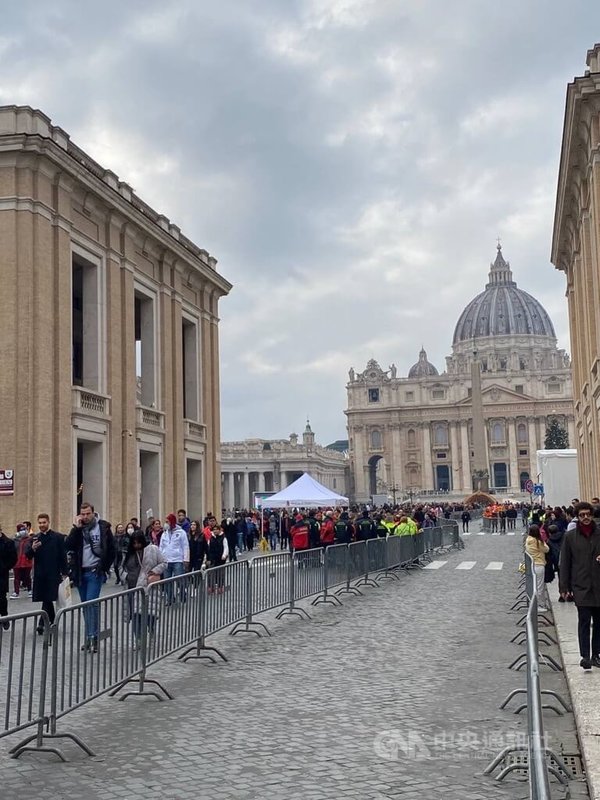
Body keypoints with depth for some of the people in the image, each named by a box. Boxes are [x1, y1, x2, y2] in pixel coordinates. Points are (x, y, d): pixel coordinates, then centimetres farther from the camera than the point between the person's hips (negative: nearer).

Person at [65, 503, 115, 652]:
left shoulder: (103, 527, -2)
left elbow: (111, 549, 1)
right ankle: (89, 637, 17)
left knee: (92, 602, -13)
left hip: (95, 572, -4)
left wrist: (105, 567, -3)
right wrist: (76, 528, -12)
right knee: (85, 605, 9)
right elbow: (68, 546, -7)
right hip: (81, 572, 4)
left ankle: (94, 637, -11)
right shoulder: (77, 529, 7)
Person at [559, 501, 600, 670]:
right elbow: (565, 563, 4)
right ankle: (585, 656, -7)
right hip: (581, 585, -2)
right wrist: (564, 586, 0)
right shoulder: (570, 536, 2)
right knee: (584, 621, -7)